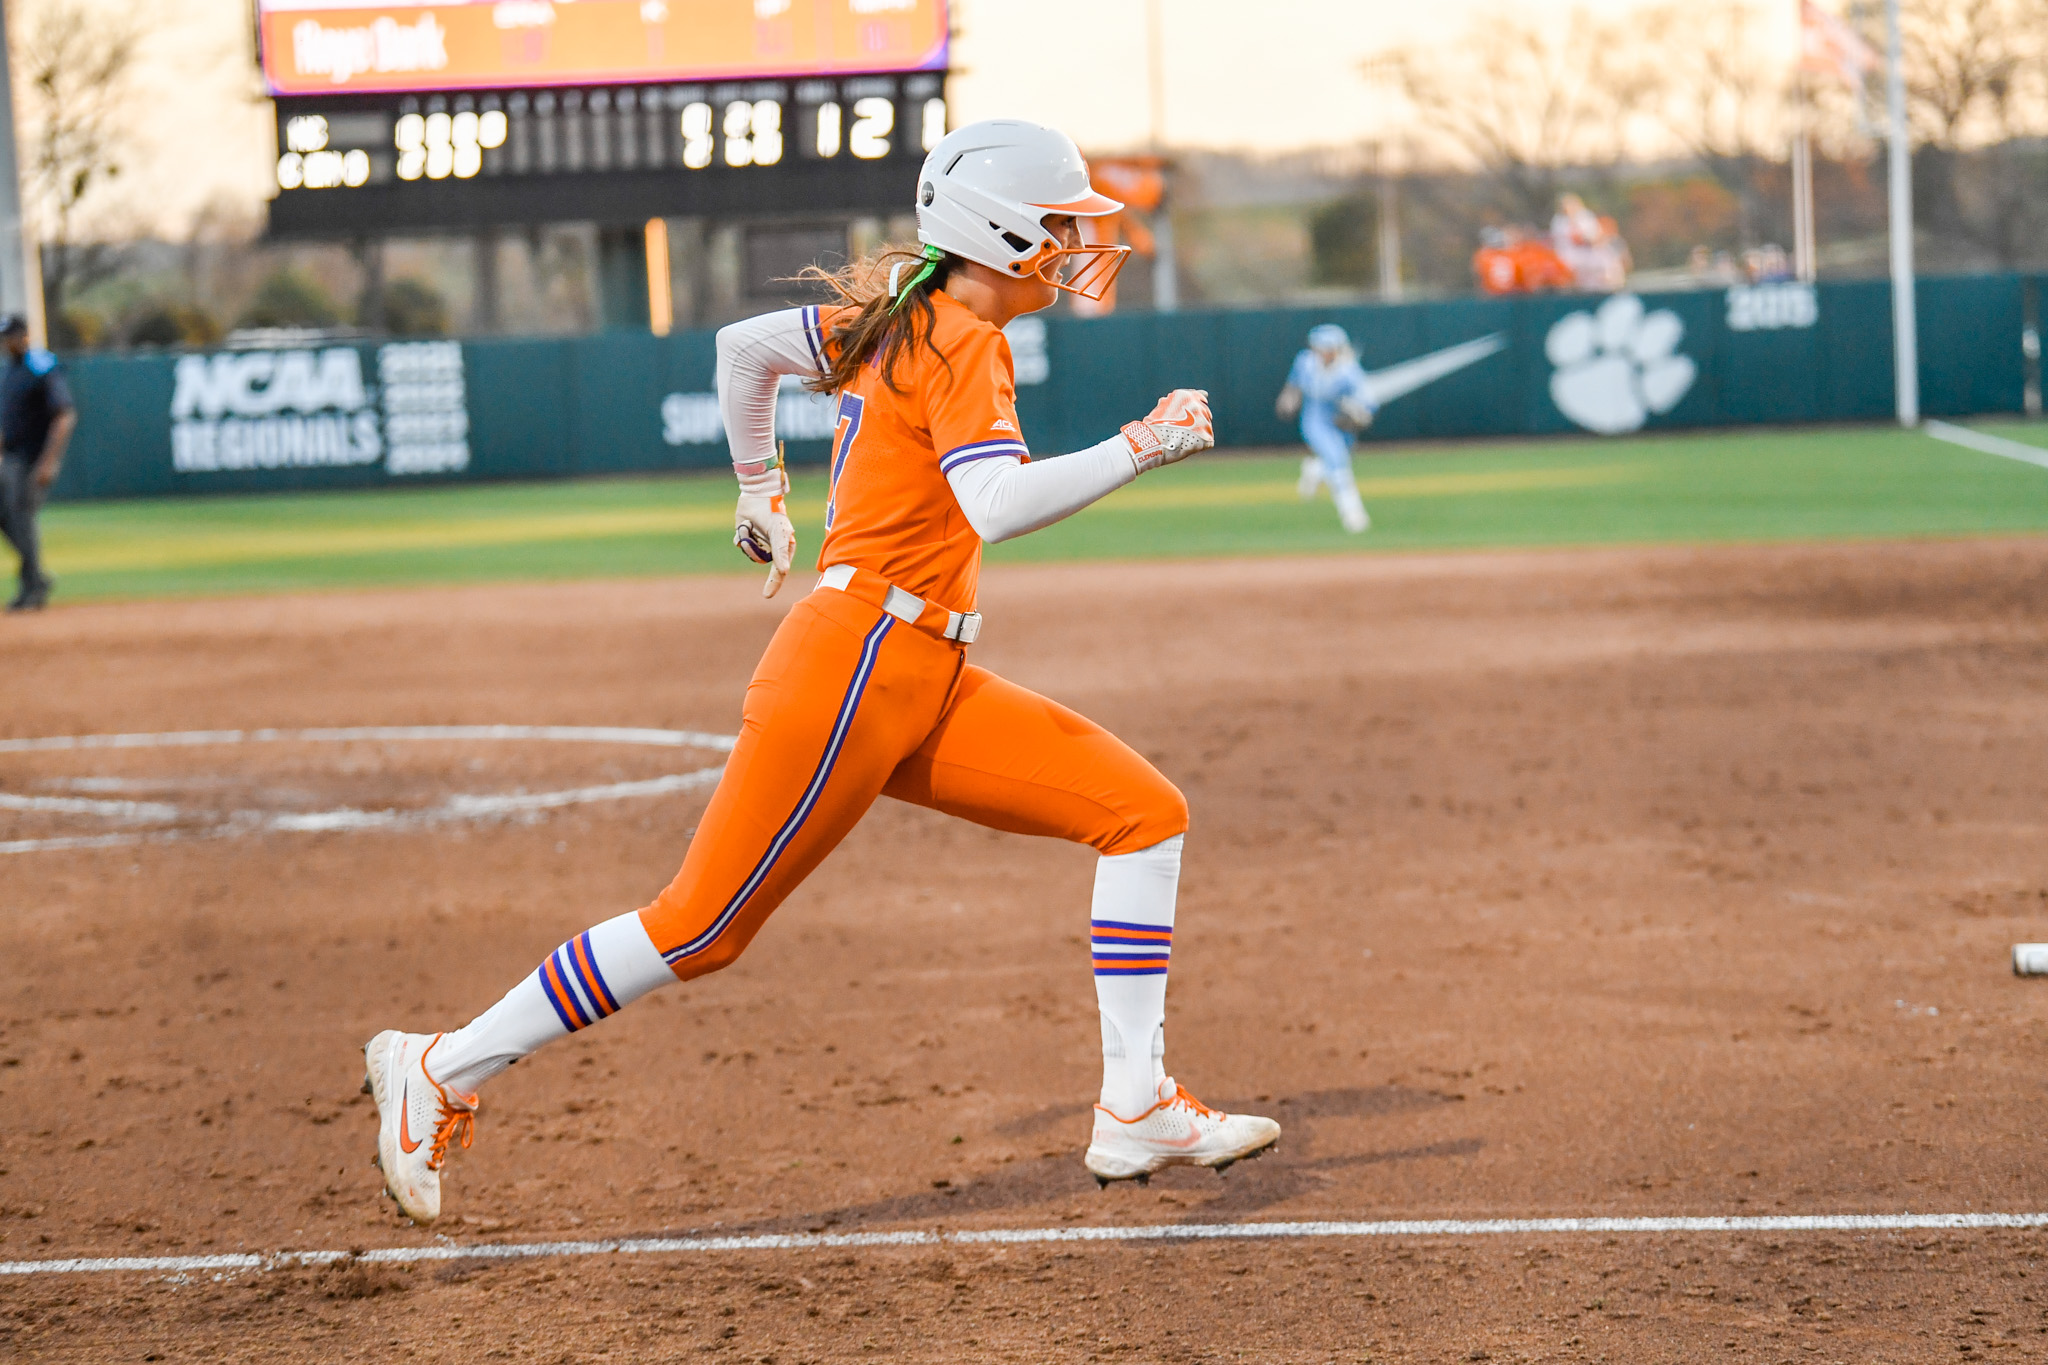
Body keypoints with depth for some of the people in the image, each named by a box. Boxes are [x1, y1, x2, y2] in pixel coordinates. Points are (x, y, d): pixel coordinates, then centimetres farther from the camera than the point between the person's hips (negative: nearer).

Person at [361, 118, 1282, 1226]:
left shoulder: (894, 319, 15)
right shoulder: (959, 342, -11)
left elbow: (744, 345, 26)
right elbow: (997, 505, -27)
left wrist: (762, 492, 36)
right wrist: (1138, 449, -20)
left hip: (927, 684, 10)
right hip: (855, 669, -10)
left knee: (1145, 813, 3)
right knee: (702, 926, -6)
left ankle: (1136, 1112, 0)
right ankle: (442, 1071, 6)